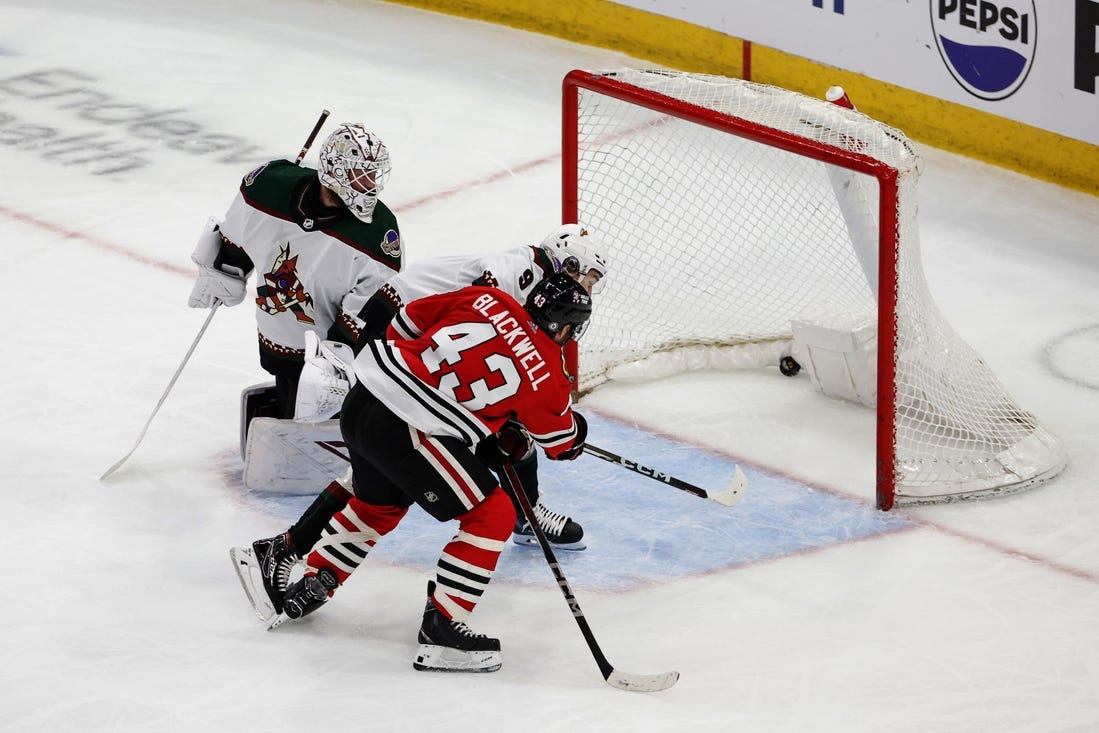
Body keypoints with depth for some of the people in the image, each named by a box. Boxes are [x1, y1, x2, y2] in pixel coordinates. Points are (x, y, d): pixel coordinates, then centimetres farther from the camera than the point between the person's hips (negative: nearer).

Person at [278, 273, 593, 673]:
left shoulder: (485, 299, 9)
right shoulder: (545, 373, -3)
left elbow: (407, 322, 18)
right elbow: (562, 441, 14)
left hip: (360, 401, 8)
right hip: (406, 433, -8)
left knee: (379, 504, 33)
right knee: (492, 515, 2)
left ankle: (311, 584, 44)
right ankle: (442, 626, -1)